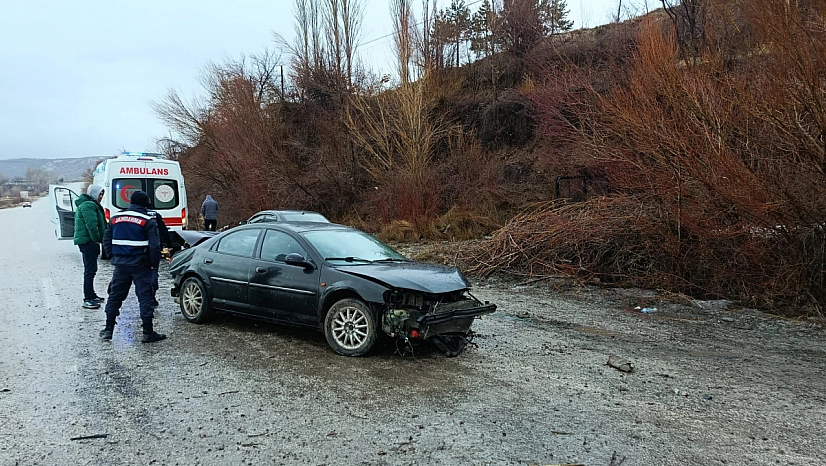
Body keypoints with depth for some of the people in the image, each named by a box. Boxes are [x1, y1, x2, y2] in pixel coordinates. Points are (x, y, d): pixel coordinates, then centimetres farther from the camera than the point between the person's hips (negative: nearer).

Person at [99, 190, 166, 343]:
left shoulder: (115, 218, 8)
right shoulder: (148, 221, -8)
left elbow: (107, 241, 13)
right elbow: (154, 246, -14)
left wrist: (114, 257, 20)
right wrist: (154, 264, -2)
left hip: (121, 265, 5)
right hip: (140, 266, -4)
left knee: (115, 296, 15)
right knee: (145, 297, 0)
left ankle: (108, 330, 21)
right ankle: (148, 333, 1)